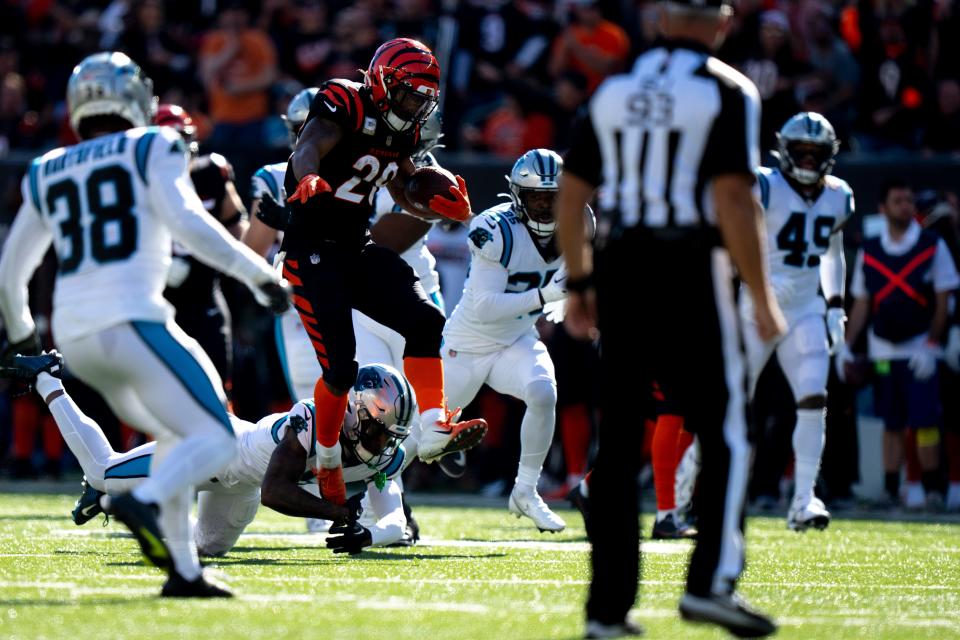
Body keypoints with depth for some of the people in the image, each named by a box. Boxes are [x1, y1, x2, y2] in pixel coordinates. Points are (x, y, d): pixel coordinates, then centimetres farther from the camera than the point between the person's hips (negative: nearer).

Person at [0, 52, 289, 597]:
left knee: (176, 434, 22)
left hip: (74, 336, 6)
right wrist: (261, 274, -6)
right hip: (131, 320, -6)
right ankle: (145, 502, -35)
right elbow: (187, 223, -12)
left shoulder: (47, 174, 19)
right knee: (215, 441, -6)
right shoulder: (152, 148, 4)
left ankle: (183, 569, 9)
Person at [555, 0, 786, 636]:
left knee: (618, 440, 8)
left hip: (620, 268, 5)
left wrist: (579, 284, 22)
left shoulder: (615, 89, 12)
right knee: (724, 431, 3)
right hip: (689, 272, -5)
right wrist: (762, 296, -9)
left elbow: (571, 194, 13)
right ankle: (711, 580, -10)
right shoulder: (727, 93, -5)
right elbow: (732, 197, -14)